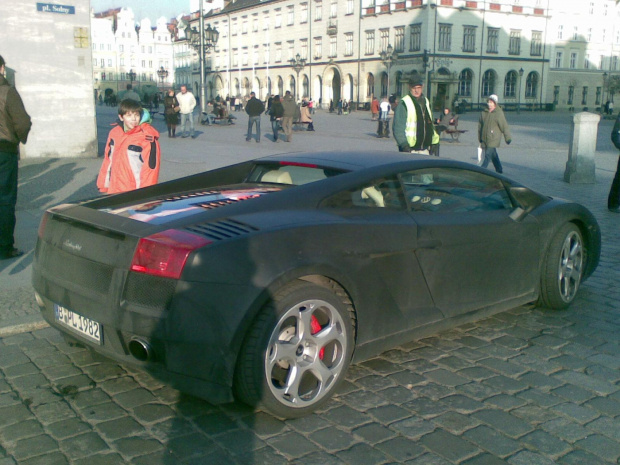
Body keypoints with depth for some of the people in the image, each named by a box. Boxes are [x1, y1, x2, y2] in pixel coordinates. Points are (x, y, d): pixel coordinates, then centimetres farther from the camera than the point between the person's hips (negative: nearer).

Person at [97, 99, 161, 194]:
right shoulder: (114, 133, 5)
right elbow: (107, 160, 13)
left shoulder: (147, 138, -15)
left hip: (136, 194, -6)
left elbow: (151, 167, -15)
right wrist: (104, 186, 15)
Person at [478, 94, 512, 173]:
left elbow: (504, 126, -4)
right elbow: (480, 125, 17)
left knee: (488, 154, -11)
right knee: (493, 155, 14)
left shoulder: (499, 113, -7)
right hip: (485, 138, 6)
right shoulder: (484, 113, 8)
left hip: (494, 138, -6)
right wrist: (480, 138, 20)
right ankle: (499, 169, 27)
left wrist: (508, 138, -2)